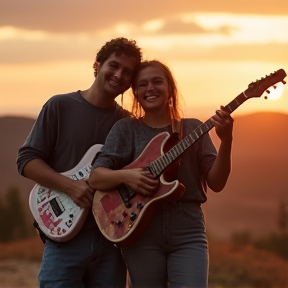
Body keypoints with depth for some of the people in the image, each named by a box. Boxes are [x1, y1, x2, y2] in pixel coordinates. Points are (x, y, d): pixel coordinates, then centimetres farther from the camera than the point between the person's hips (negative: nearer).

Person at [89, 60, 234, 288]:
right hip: (141, 234, 0)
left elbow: (216, 183, 1)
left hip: (187, 234, 0)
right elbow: (95, 177, 0)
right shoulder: (126, 129, 6)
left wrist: (226, 140, -15)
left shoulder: (193, 129, 9)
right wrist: (126, 176, -20)